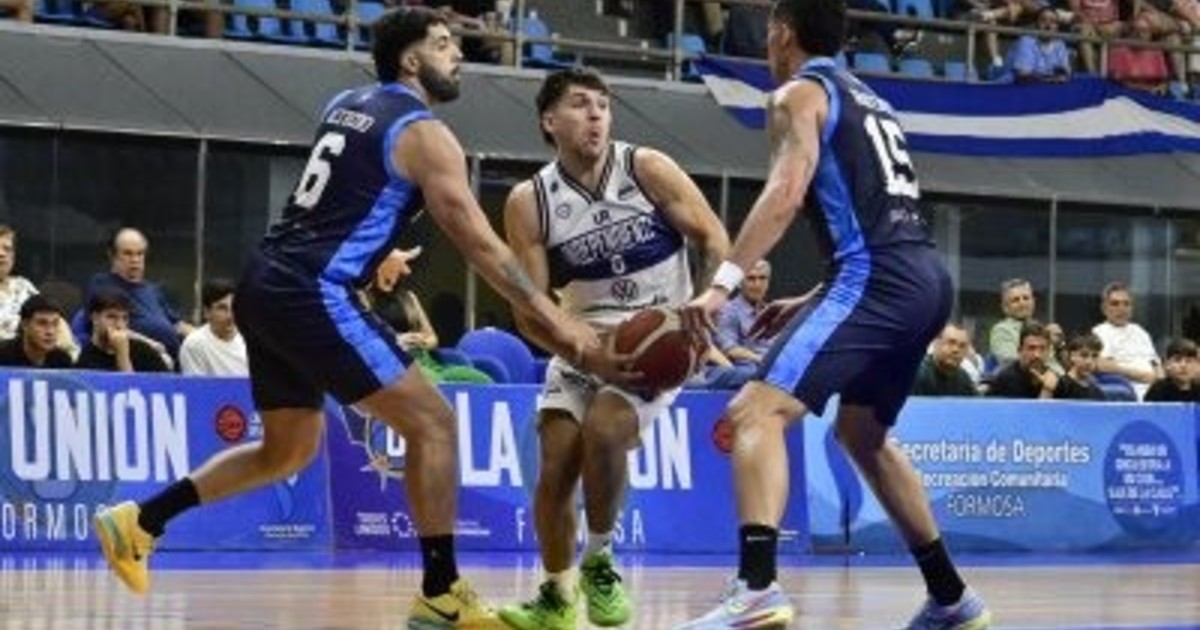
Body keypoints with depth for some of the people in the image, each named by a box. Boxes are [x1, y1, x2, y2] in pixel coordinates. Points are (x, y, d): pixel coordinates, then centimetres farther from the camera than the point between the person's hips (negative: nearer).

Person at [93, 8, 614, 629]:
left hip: (267, 285, 9)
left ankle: (138, 522, 17)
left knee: (288, 450, 21)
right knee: (431, 422, -4)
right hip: (313, 294, -9)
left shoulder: (345, 105, 18)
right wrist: (555, 321, -9)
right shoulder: (424, 134, -6)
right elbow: (478, 243, -10)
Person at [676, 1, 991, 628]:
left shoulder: (800, 94, 3)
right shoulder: (869, 101, 28)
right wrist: (812, 303, 33)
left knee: (756, 413, -15)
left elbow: (787, 191, -14)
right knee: (862, 432, 28)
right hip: (928, 280, 9)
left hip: (877, 280, -9)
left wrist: (724, 282, -21)